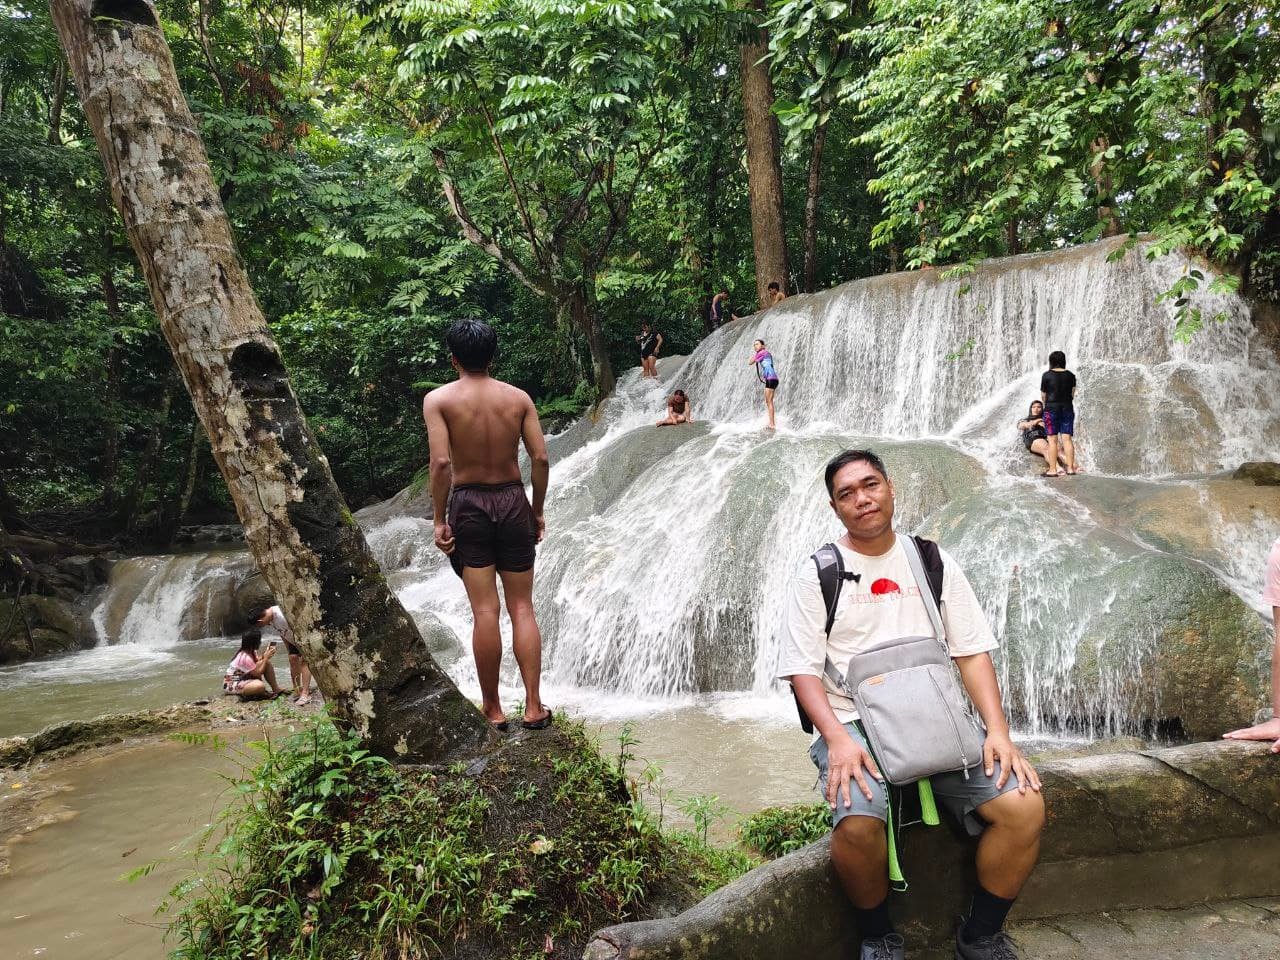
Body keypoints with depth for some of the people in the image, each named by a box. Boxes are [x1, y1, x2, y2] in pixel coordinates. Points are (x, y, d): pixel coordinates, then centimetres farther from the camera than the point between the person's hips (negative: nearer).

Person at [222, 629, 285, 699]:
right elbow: (258, 673, -20)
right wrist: (266, 657, -17)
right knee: (260, 686, -39)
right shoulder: (245, 657, -26)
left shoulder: (251, 652, 2)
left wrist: (265, 653, -4)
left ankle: (276, 689, 1)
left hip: (243, 679, 10)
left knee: (267, 663, -2)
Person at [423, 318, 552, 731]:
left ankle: (492, 709, 11)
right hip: (512, 499, 2)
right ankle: (534, 706, 9)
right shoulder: (518, 397, 2)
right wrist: (537, 510, 8)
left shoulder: (438, 399, -4)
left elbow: (441, 462, -15)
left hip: (468, 502, -2)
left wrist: (439, 518, -7)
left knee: (485, 611, 2)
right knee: (522, 608, 8)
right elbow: (540, 458, -3)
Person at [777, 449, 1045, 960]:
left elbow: (973, 652, 8)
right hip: (854, 726, -3)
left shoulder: (933, 563, 11)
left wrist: (998, 730, -7)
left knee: (1024, 807, -17)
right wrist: (837, 739, -20)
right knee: (856, 825, -31)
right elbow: (803, 670, -4)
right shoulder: (818, 573, 1)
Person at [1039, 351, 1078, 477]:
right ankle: (1070, 468, 5)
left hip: (1051, 409, -3)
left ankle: (1053, 470, -4)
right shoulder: (1070, 375, 5)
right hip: (1067, 408, 3)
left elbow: (1043, 395, 1)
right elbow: (1072, 394, 7)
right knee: (1067, 439, 5)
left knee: (1052, 440, -2)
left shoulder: (1047, 375, -5)